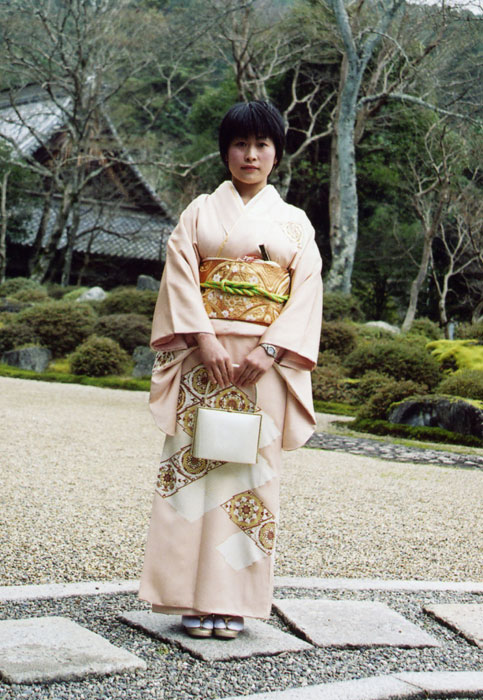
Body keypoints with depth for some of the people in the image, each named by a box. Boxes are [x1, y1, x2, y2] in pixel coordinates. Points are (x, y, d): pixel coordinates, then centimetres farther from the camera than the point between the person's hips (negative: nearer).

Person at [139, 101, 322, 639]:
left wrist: (268, 352, -11)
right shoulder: (201, 211, 11)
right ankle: (195, 600, 2)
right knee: (195, 466, -4)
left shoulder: (295, 222, 13)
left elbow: (307, 292, 3)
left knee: (251, 471, -1)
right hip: (204, 355, 0)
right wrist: (206, 341, -14)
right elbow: (181, 276, 0)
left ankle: (233, 600, 5)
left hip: (266, 363, 1)